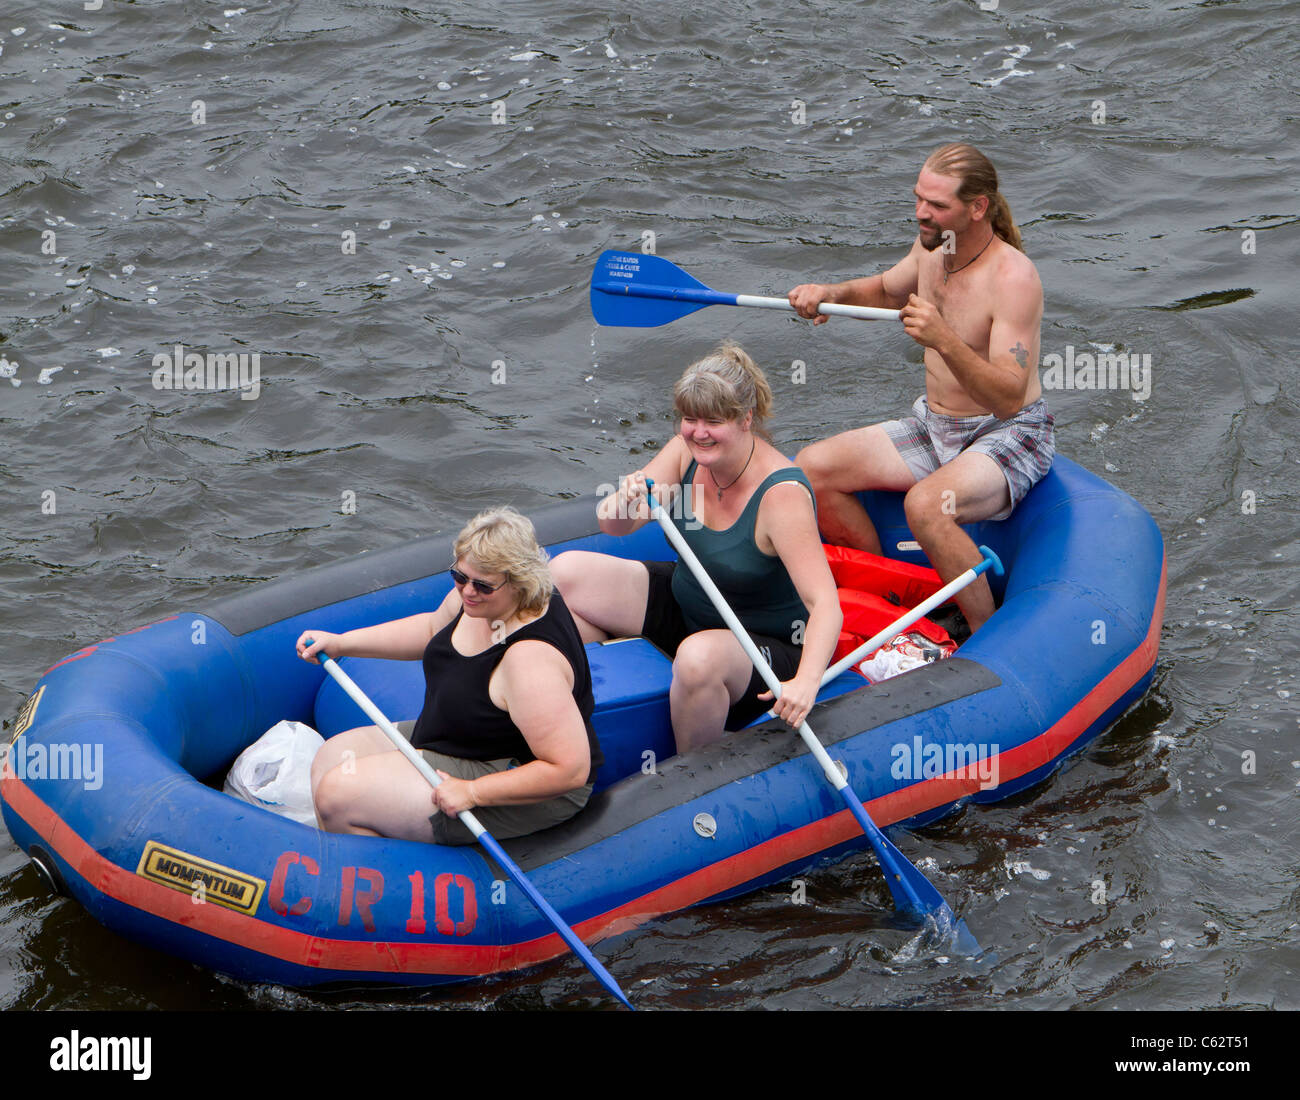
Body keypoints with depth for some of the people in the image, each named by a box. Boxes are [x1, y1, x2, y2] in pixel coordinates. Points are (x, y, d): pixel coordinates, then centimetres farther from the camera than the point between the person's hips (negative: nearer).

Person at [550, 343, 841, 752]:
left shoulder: (782, 494, -29)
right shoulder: (687, 451, -11)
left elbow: (825, 602, -35)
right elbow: (615, 527, -11)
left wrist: (807, 680, -51)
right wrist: (622, 506, -36)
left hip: (768, 644, -7)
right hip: (683, 605, 7)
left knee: (700, 657, -39)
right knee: (566, 573, -3)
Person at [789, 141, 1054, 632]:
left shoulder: (1012, 276, -24)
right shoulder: (932, 245, -1)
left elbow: (1009, 397, -31)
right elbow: (887, 290, 24)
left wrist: (945, 341, -44)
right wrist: (831, 292, 3)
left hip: (1008, 436, -8)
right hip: (933, 426, 8)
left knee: (926, 504, -37)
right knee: (810, 467, -4)